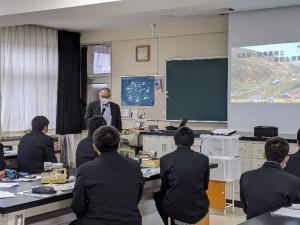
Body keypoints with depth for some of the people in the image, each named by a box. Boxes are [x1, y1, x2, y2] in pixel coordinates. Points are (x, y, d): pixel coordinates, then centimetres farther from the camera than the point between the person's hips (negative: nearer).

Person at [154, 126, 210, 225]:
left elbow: (164, 187, 4)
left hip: (174, 210, -1)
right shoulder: (203, 159, -5)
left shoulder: (165, 159, -8)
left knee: (158, 197, 30)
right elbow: (205, 186, 9)